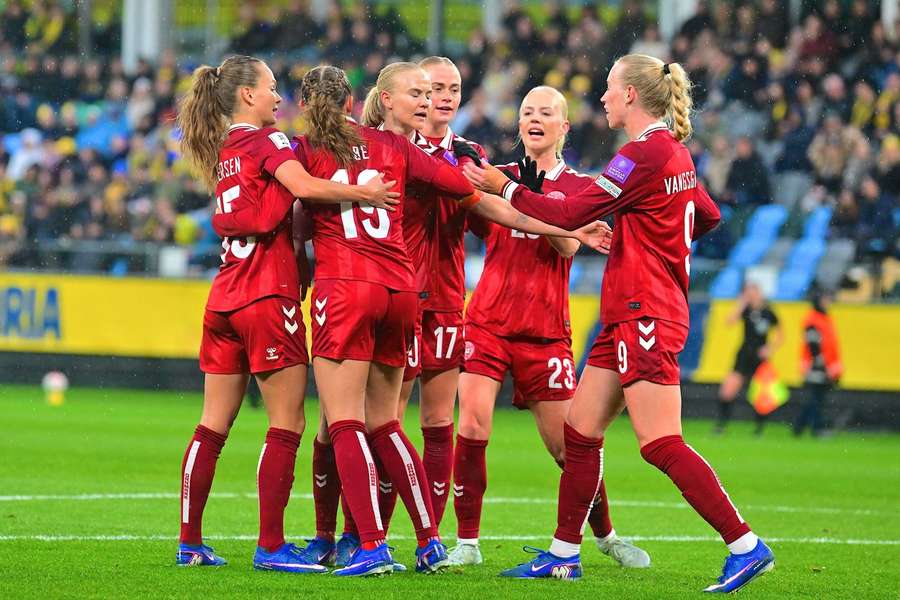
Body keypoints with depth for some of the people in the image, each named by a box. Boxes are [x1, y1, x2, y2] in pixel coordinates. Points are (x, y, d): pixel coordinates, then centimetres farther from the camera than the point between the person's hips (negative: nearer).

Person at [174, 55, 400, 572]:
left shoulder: (222, 152, 17)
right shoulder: (267, 140, -6)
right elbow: (302, 185, -25)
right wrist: (364, 193, -20)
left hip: (224, 299, 8)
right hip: (268, 296, -8)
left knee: (213, 426, 10)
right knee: (287, 424, -4)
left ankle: (190, 542, 10)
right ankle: (271, 546, -8)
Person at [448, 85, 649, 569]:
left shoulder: (580, 186, 5)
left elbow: (568, 244, -13)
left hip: (546, 332, -1)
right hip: (488, 323, 1)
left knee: (568, 446, 4)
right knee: (471, 427, -16)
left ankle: (605, 534, 26)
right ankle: (466, 542, -7)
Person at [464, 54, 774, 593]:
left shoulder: (644, 155, -16)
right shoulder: (675, 153, 12)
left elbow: (570, 214, -17)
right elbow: (708, 217, 27)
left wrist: (505, 187, -7)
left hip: (644, 316, -10)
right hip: (630, 317, 10)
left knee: (661, 444, -12)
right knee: (580, 431, 11)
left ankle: (747, 547, -13)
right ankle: (565, 554, 17)